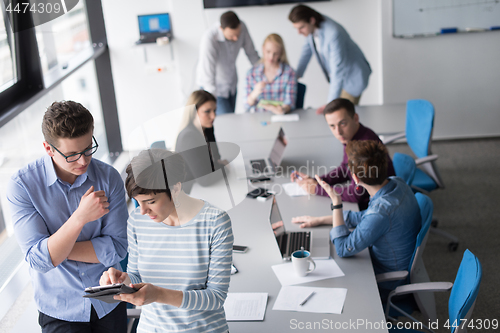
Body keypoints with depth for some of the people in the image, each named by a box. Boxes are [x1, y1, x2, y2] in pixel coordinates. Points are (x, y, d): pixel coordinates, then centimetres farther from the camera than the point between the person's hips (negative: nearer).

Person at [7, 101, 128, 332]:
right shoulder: (21, 186, -17)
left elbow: (116, 248, -13)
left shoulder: (109, 177, -11)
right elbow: (38, 260, -23)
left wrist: (57, 248, -18)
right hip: (59, 311, -2)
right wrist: (80, 217, -35)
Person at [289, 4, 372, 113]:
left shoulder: (333, 34, -35)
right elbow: (307, 50, 8)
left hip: (354, 75, -8)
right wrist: (296, 76, 10)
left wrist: (330, 104, -37)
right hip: (338, 76, 8)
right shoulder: (311, 27, -11)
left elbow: (338, 72, -36)